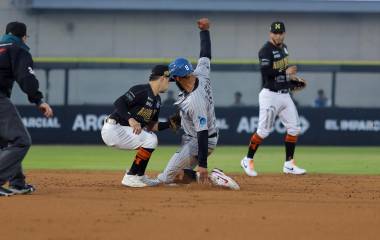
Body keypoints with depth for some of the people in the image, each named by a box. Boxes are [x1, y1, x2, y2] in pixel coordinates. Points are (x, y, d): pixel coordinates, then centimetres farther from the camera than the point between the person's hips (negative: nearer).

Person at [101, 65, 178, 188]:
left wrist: (170, 124, 8)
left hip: (123, 130, 10)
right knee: (150, 140, -17)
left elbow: (152, 127, 18)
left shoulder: (157, 100, 15)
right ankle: (130, 177, -14)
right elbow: (118, 103, -24)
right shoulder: (141, 90, -15)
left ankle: (139, 176, 15)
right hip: (113, 129, -10)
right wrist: (130, 120, -35)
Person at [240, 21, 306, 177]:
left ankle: (289, 164, 11)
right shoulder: (266, 50, -14)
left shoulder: (283, 48, 13)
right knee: (263, 130, -6)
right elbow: (265, 72, -25)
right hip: (270, 95, -8)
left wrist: (290, 76, 13)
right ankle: (248, 160, 10)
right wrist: (285, 72, -25)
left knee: (294, 128, 4)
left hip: (285, 95, 8)